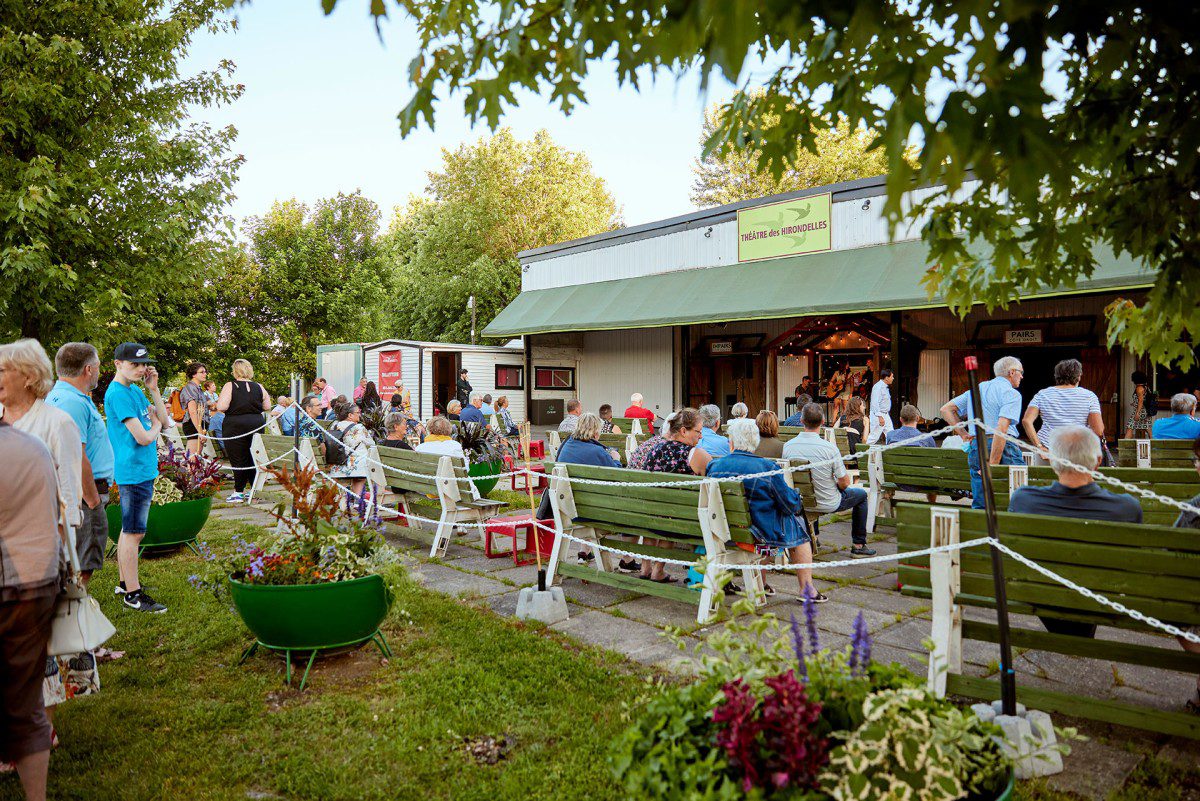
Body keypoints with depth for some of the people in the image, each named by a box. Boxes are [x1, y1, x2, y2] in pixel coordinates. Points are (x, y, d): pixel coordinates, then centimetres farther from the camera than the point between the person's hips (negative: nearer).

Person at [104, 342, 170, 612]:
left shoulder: (135, 390, 12)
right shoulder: (118, 393, -16)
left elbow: (164, 420, 10)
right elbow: (143, 437, -21)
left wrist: (154, 389, 2)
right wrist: (155, 427, 1)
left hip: (143, 469, 10)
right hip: (134, 471, -10)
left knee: (129, 530, 18)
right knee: (134, 532, -3)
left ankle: (125, 581, 30)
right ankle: (133, 594, 4)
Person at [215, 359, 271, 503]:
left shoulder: (230, 386, -9)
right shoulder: (258, 387, 2)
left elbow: (221, 406, -15)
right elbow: (267, 406, 9)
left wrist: (217, 403, 6)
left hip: (236, 425, -4)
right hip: (256, 424, 4)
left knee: (238, 459, 2)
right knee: (252, 458, 14)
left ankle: (238, 492, 4)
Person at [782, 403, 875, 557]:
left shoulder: (787, 446, -13)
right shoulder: (829, 448, -25)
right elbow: (845, 483, -17)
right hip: (828, 505, -4)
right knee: (861, 494, 22)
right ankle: (858, 545, 27)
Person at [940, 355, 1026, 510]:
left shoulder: (976, 389, 18)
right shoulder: (1011, 393, -4)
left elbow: (946, 410, 18)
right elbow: (1001, 428, -17)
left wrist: (964, 435, 13)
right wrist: (992, 464, -19)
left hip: (975, 447, 7)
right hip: (1003, 448, -6)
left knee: (979, 505, 9)